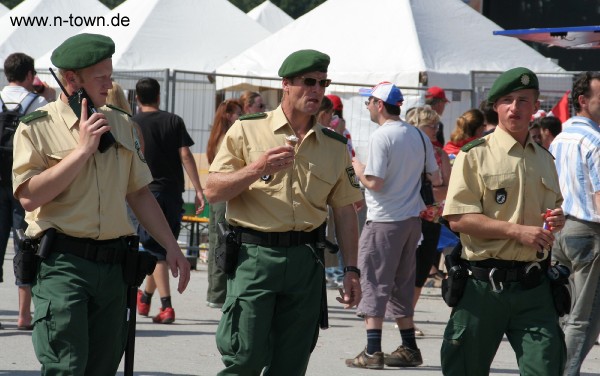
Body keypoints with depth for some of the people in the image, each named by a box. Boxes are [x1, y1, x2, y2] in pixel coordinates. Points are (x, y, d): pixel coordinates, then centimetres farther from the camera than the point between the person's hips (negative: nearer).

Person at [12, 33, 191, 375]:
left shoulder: (121, 125, 14)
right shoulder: (37, 128, -3)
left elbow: (139, 193, 21)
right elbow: (30, 196, -15)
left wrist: (171, 246, 15)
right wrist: (83, 149, -13)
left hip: (114, 266, 6)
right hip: (63, 262, -5)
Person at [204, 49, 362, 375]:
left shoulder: (335, 146, 12)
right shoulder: (247, 130, 2)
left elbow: (344, 211, 15)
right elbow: (213, 192, -1)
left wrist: (351, 270, 9)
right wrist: (257, 169, -16)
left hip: (306, 260, 4)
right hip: (254, 254, -4)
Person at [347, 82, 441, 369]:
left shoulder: (380, 136, -14)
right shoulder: (419, 136, 7)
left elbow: (374, 182, -19)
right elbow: (436, 178, 12)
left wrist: (356, 165, -1)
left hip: (384, 220, -7)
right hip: (412, 219, 7)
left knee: (375, 284, -2)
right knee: (402, 284, 16)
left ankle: (372, 351, -5)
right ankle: (409, 348, 18)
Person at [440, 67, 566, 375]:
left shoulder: (544, 159, 15)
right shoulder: (474, 155, -3)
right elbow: (458, 219, -12)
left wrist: (557, 220, 4)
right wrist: (517, 231, -18)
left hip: (534, 288, 4)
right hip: (484, 284, -4)